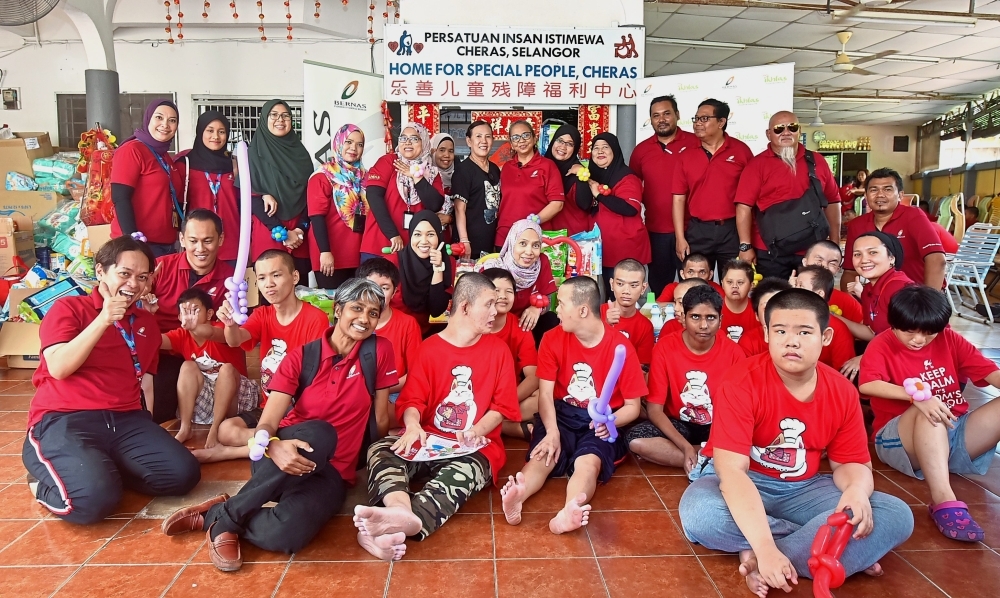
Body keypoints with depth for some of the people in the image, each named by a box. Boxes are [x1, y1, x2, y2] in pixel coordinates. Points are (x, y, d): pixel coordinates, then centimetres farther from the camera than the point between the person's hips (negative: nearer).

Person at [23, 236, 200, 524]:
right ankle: (44, 483, 3)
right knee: (94, 497, -32)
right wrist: (103, 320, -14)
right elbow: (58, 369, -10)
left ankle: (101, 469, 2)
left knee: (183, 473, -17)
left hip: (125, 420, 5)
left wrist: (148, 433, 6)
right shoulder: (68, 308, 4)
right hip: (64, 420, -5)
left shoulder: (147, 322, 19)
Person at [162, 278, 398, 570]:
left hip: (330, 473, 0)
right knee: (320, 433, -38)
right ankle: (226, 515, -18)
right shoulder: (301, 357, -1)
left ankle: (215, 516, -4)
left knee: (287, 534, -35)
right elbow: (266, 425, -8)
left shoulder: (379, 350, -2)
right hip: (285, 456, 1)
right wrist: (274, 447, -29)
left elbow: (381, 421, 5)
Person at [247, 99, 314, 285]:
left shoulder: (300, 152, 12)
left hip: (299, 232, 3)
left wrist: (301, 228, -7)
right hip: (267, 232, -3)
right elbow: (251, 197, -4)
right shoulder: (254, 153, 2)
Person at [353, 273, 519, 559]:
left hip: (475, 447, -2)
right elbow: (414, 399, -1)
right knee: (380, 450, -27)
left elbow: (502, 405, 4)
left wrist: (477, 431, -16)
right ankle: (402, 513, -59)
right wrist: (413, 426, -25)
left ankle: (410, 521, -66)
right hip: (429, 441, 2)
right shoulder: (430, 348, 8)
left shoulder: (498, 349, 8)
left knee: (464, 472, -38)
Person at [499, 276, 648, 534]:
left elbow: (633, 406, -2)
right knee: (542, 456, -29)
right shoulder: (553, 339, -1)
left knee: (589, 462, -34)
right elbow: (545, 392, -6)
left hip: (600, 423, -2)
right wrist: (552, 432, -24)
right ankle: (515, 499, -56)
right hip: (562, 415, 2)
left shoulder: (621, 348, -7)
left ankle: (569, 512, -61)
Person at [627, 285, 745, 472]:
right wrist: (686, 447, -28)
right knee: (636, 441, -30)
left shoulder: (734, 353, -9)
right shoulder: (665, 347, -12)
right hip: (676, 425, 1)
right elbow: (654, 409, -13)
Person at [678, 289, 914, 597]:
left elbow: (851, 463, 3)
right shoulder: (740, 384, -21)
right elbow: (732, 469, -27)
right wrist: (765, 546, -38)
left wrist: (857, 490, -24)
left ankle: (759, 563, -24)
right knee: (697, 512, -36)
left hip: (805, 489, 4)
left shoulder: (843, 393, -5)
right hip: (744, 488, -4)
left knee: (897, 516, -15)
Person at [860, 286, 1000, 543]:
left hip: (955, 434, 5)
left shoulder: (949, 339, 7)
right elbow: (867, 385, -26)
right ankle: (944, 500, -43)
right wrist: (917, 397, -38)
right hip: (900, 440, -5)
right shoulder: (882, 345, -7)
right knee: (928, 411, -36)